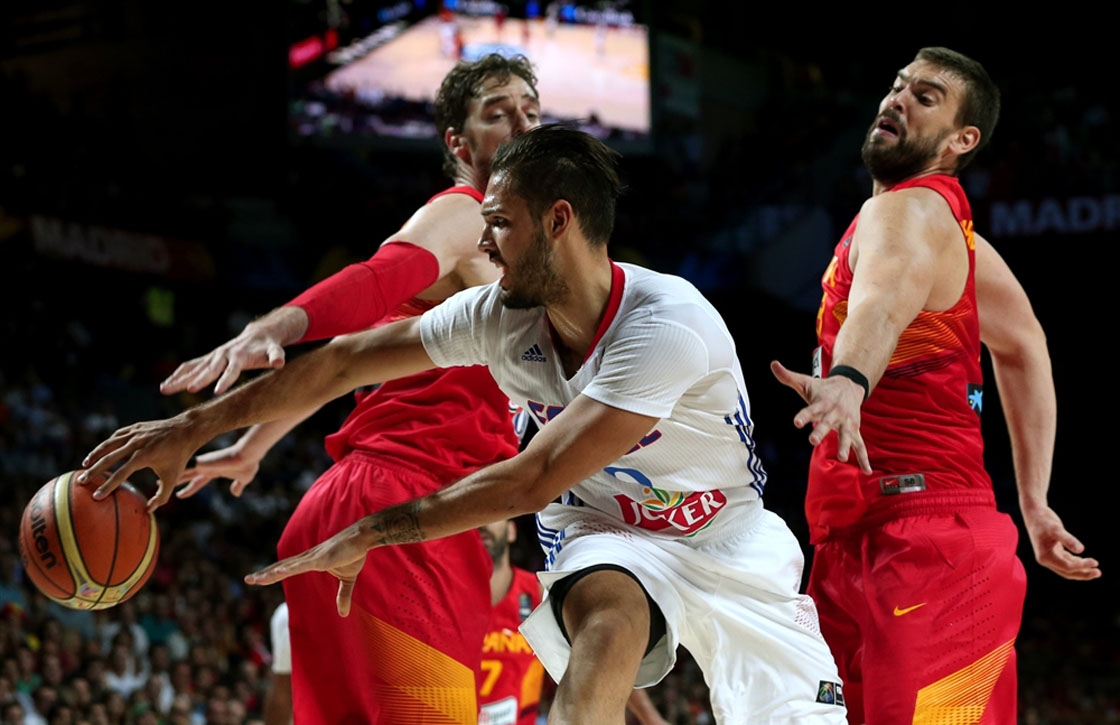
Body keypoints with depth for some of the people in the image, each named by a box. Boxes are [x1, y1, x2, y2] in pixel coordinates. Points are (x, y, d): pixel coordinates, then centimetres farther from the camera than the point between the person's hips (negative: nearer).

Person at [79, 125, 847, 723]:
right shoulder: (500, 317, -14)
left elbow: (532, 482, -32)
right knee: (605, 620, -35)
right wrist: (192, 428, -6)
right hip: (608, 537, 2)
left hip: (727, 534, -2)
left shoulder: (667, 326, -32)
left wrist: (372, 533, -26)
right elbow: (344, 361, -5)